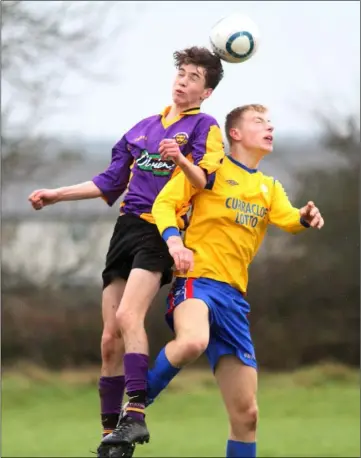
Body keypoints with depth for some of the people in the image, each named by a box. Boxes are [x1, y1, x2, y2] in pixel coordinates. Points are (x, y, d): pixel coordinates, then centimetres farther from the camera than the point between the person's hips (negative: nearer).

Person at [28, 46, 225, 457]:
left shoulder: (203, 127, 2)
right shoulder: (144, 127, 21)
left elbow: (206, 182, -13)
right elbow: (110, 183, 26)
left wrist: (182, 161, -33)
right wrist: (56, 195, 22)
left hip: (162, 232, -6)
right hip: (127, 228, 6)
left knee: (128, 318, -27)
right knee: (110, 339, 1)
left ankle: (136, 414, -32)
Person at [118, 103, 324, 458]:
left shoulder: (270, 188, 20)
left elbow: (287, 218, 1)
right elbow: (164, 203, -2)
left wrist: (305, 218, -23)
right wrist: (173, 240, -21)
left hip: (234, 296, 6)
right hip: (197, 279, -6)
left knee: (246, 413, 3)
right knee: (192, 342, -40)